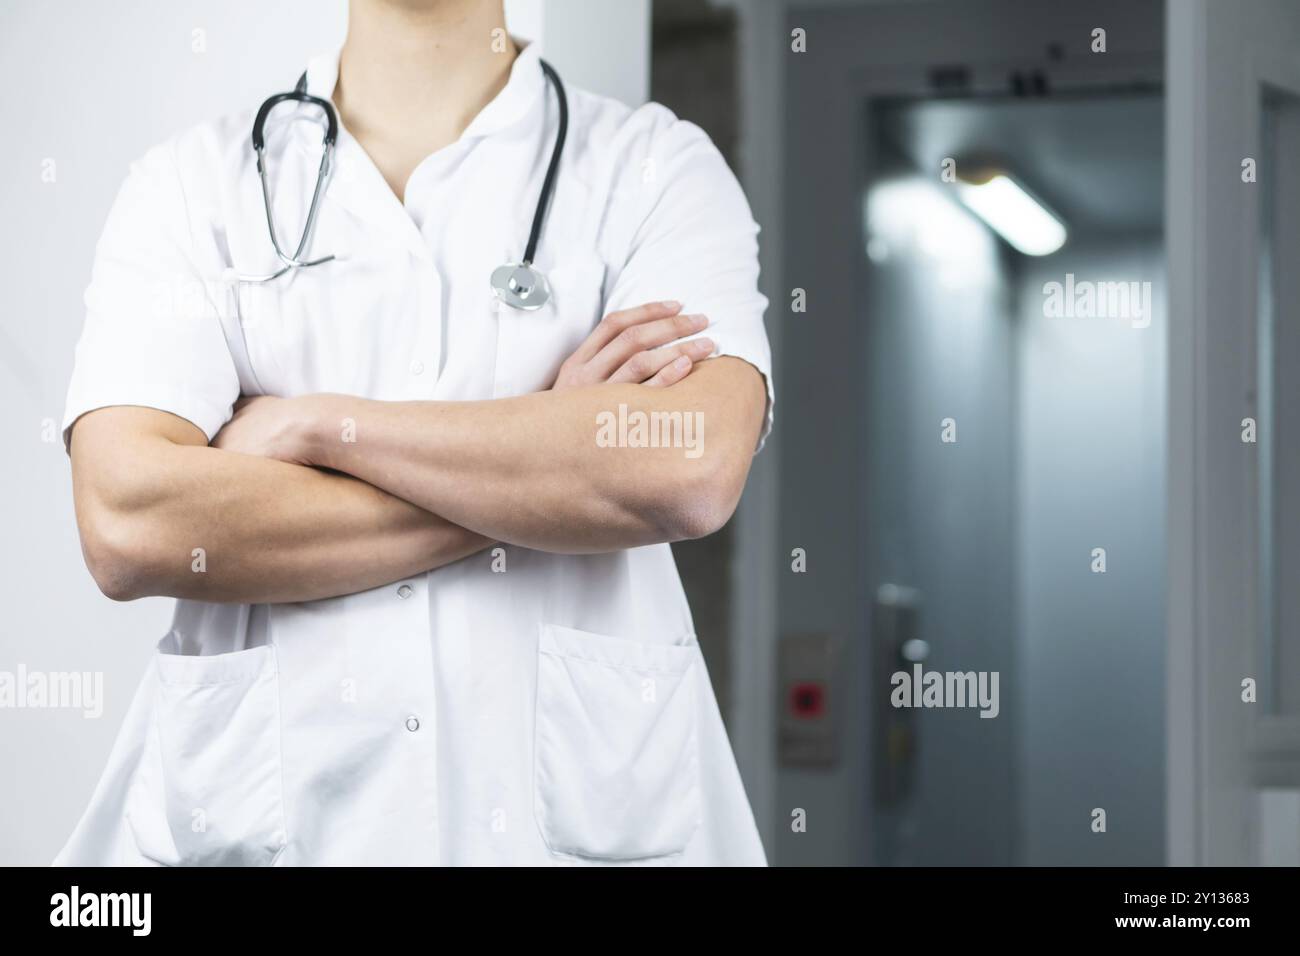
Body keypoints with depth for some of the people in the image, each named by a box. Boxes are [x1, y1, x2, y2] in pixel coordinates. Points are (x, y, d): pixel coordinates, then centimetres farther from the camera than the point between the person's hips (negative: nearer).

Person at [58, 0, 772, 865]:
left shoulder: (659, 166, -1)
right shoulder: (190, 184, 1)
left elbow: (692, 470, -19)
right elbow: (129, 525, -14)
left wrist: (318, 424, -13)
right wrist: (542, 474, -14)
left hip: (579, 798, 0)